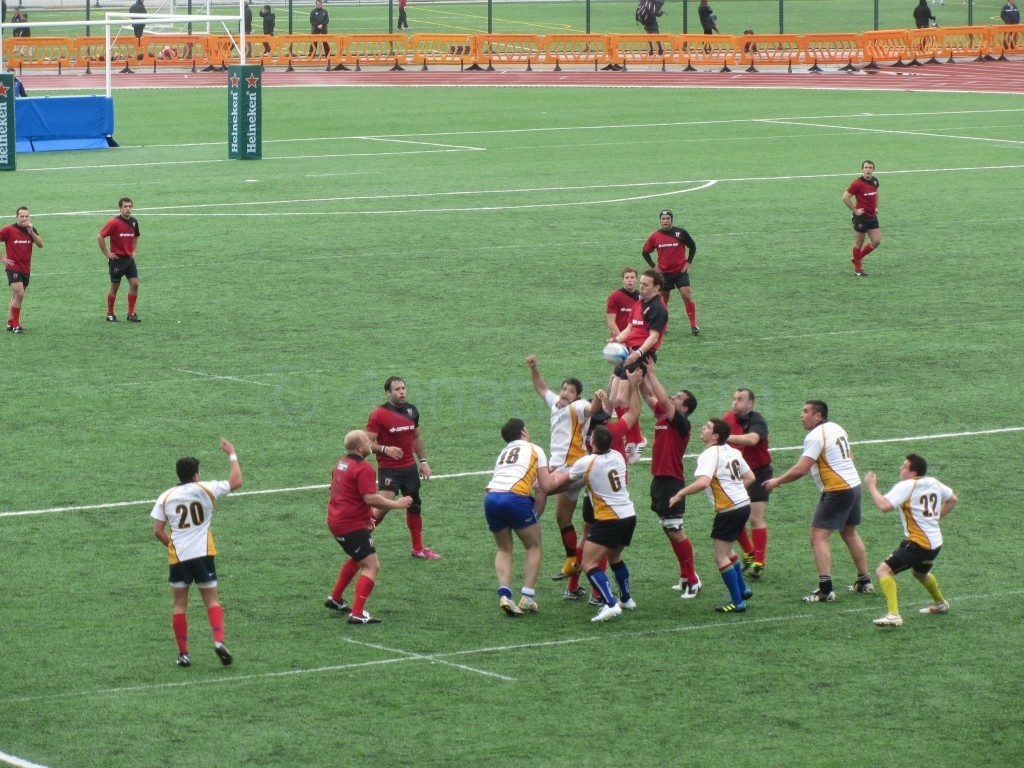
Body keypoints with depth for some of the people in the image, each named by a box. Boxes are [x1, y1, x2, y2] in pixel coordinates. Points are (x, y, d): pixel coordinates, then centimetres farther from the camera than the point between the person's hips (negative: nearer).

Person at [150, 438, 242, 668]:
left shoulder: (166, 497, 4)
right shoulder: (206, 490, -1)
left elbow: (158, 531, 2)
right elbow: (236, 482, 8)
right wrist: (232, 455, 18)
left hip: (178, 557, 1)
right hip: (203, 554, -1)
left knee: (180, 604, 9)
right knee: (212, 600, 5)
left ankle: (183, 653, 8)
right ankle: (219, 640, -16)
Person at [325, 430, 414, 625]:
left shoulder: (341, 464, 13)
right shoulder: (363, 468, -17)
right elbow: (370, 498, -26)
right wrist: (396, 504, -15)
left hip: (336, 521, 10)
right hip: (352, 526, -10)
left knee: (357, 559, 31)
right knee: (372, 567, -9)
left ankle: (335, 599, 38)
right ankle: (357, 614, -17)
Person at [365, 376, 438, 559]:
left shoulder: (412, 410, 6)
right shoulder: (379, 414, -13)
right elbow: (368, 442, -13)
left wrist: (423, 461, 16)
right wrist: (384, 449, -30)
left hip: (410, 467, 6)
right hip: (389, 469, -6)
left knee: (414, 506, 13)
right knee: (385, 504, -21)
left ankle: (418, 548, 24)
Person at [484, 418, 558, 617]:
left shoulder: (503, 452, 31)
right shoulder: (534, 450, 16)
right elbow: (546, 486, 8)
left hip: (491, 495, 5)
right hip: (515, 497, -5)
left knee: (504, 549, 22)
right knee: (534, 546, 15)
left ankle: (504, 594, 2)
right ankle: (527, 596, 6)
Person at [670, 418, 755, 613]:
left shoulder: (709, 455, -15)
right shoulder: (732, 451, 11)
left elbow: (703, 482, -30)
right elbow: (749, 477, 18)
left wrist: (680, 494, -19)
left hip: (728, 510, -9)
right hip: (743, 504, 9)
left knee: (721, 557, -2)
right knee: (726, 550, 27)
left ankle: (737, 602, -1)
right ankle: (742, 589, 35)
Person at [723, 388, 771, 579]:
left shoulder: (757, 421, -21)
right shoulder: (729, 418, -1)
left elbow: (752, 439, -41)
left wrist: (725, 437, -49)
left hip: (758, 473, -6)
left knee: (755, 518, -9)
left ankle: (759, 562, -1)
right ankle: (748, 554, 26)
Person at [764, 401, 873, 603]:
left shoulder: (815, 436, -16)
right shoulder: (837, 429, 11)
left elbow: (801, 469, -20)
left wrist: (777, 481, -10)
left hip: (836, 491, -9)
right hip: (854, 485, 9)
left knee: (818, 537, -8)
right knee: (850, 533, 24)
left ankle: (825, 589, -16)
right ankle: (864, 582, 31)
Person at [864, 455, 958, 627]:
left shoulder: (905, 487, -15)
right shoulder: (934, 483, 10)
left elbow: (884, 505, -28)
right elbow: (953, 499, 25)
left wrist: (871, 486, -14)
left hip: (917, 543, -9)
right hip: (935, 543, 9)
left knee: (883, 571, -13)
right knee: (920, 573, 38)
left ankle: (893, 615, -26)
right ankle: (940, 604, 59)